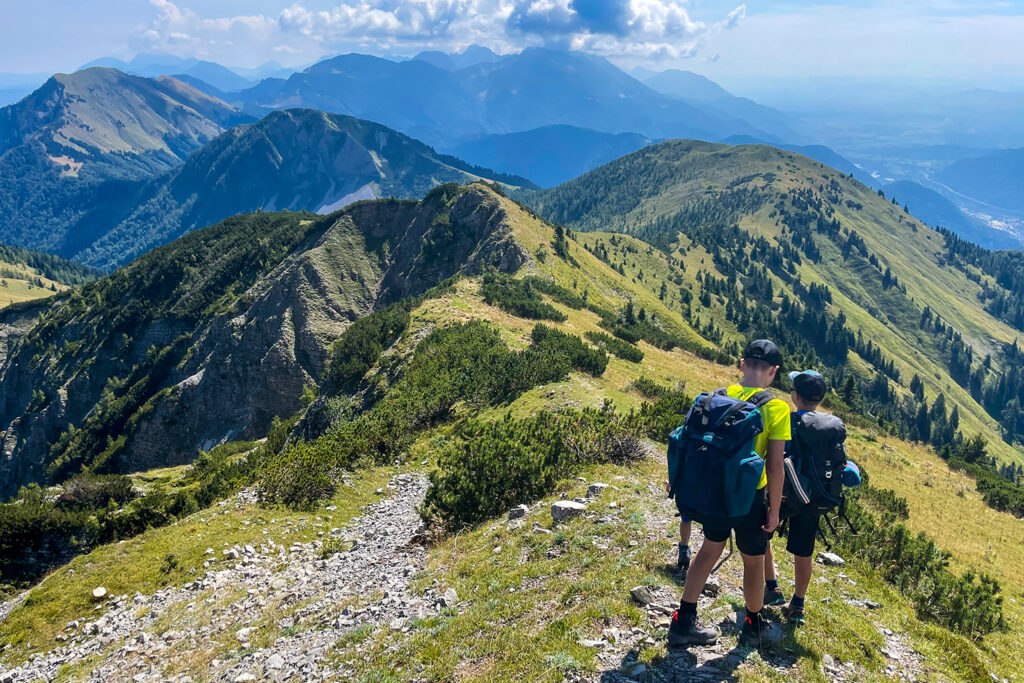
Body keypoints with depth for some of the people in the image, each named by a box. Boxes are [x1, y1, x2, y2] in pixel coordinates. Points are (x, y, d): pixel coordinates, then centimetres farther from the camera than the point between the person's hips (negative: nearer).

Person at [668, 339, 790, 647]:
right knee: (754, 561, 16)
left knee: (710, 548, 20)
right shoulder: (776, 408, -16)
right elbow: (775, 466, -17)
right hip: (750, 495, -4)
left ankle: (684, 621, 24)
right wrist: (774, 509, -6)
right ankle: (754, 625, 38)